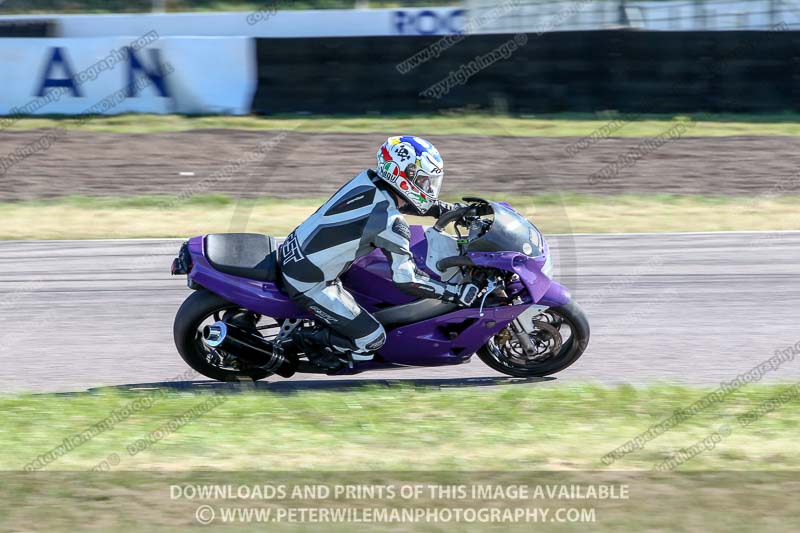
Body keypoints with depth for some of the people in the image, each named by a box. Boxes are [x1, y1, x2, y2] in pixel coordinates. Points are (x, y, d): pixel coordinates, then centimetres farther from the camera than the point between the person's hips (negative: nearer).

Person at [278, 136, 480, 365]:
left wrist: (453, 209, 19)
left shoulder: (369, 180, 1)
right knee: (371, 339, -5)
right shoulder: (390, 223, -22)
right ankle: (305, 340, 3)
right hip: (308, 283, -9)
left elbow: (399, 202, 22)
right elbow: (406, 278, -21)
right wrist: (457, 293, -15)